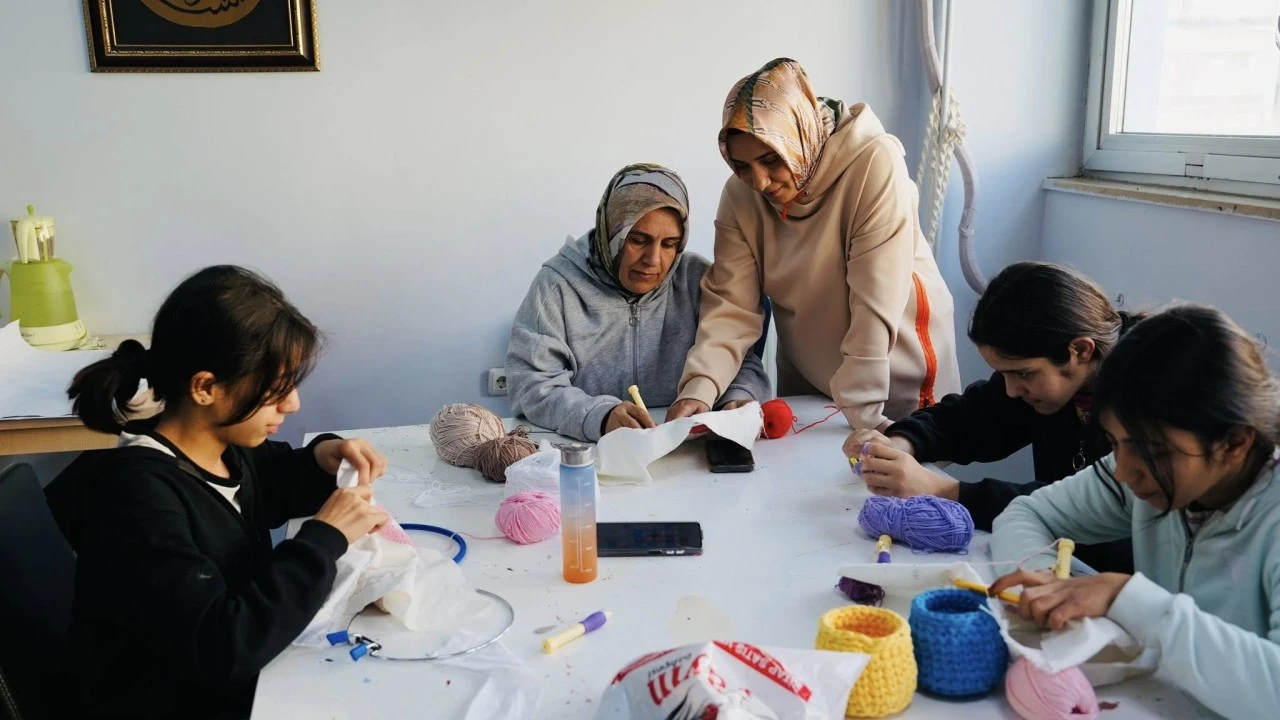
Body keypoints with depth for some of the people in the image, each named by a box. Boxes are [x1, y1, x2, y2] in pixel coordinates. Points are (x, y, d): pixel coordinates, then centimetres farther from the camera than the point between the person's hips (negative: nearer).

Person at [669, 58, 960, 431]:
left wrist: (860, 415, -28)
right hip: (806, 385, 4)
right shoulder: (741, 195, -10)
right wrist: (699, 388, -30)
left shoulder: (875, 164, -25)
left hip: (899, 379, -4)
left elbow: (875, 305, -28)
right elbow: (730, 304, -15)